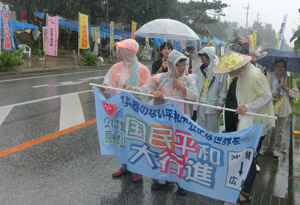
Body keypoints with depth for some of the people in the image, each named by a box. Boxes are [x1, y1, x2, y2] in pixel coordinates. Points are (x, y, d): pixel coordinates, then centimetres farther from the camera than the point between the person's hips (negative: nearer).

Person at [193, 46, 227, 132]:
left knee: (212, 129, 4)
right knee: (201, 129, 12)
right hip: (200, 103, 5)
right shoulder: (201, 70, 8)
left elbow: (223, 90, -5)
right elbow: (197, 86, 11)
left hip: (212, 104, -5)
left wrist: (220, 104, -5)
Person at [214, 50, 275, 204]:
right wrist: (240, 120, 13)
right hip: (247, 123, 8)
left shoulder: (253, 75, -21)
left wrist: (247, 107, -26)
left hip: (257, 124, -8)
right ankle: (244, 185, 32)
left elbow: (267, 96, -18)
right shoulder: (241, 75, 6)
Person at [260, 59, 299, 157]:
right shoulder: (270, 78, -6)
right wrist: (278, 87, -22)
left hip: (283, 108, 2)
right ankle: (264, 147, 21)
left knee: (280, 130, 12)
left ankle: (276, 149, 28)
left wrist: (287, 89, -12)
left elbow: (296, 94, 3)